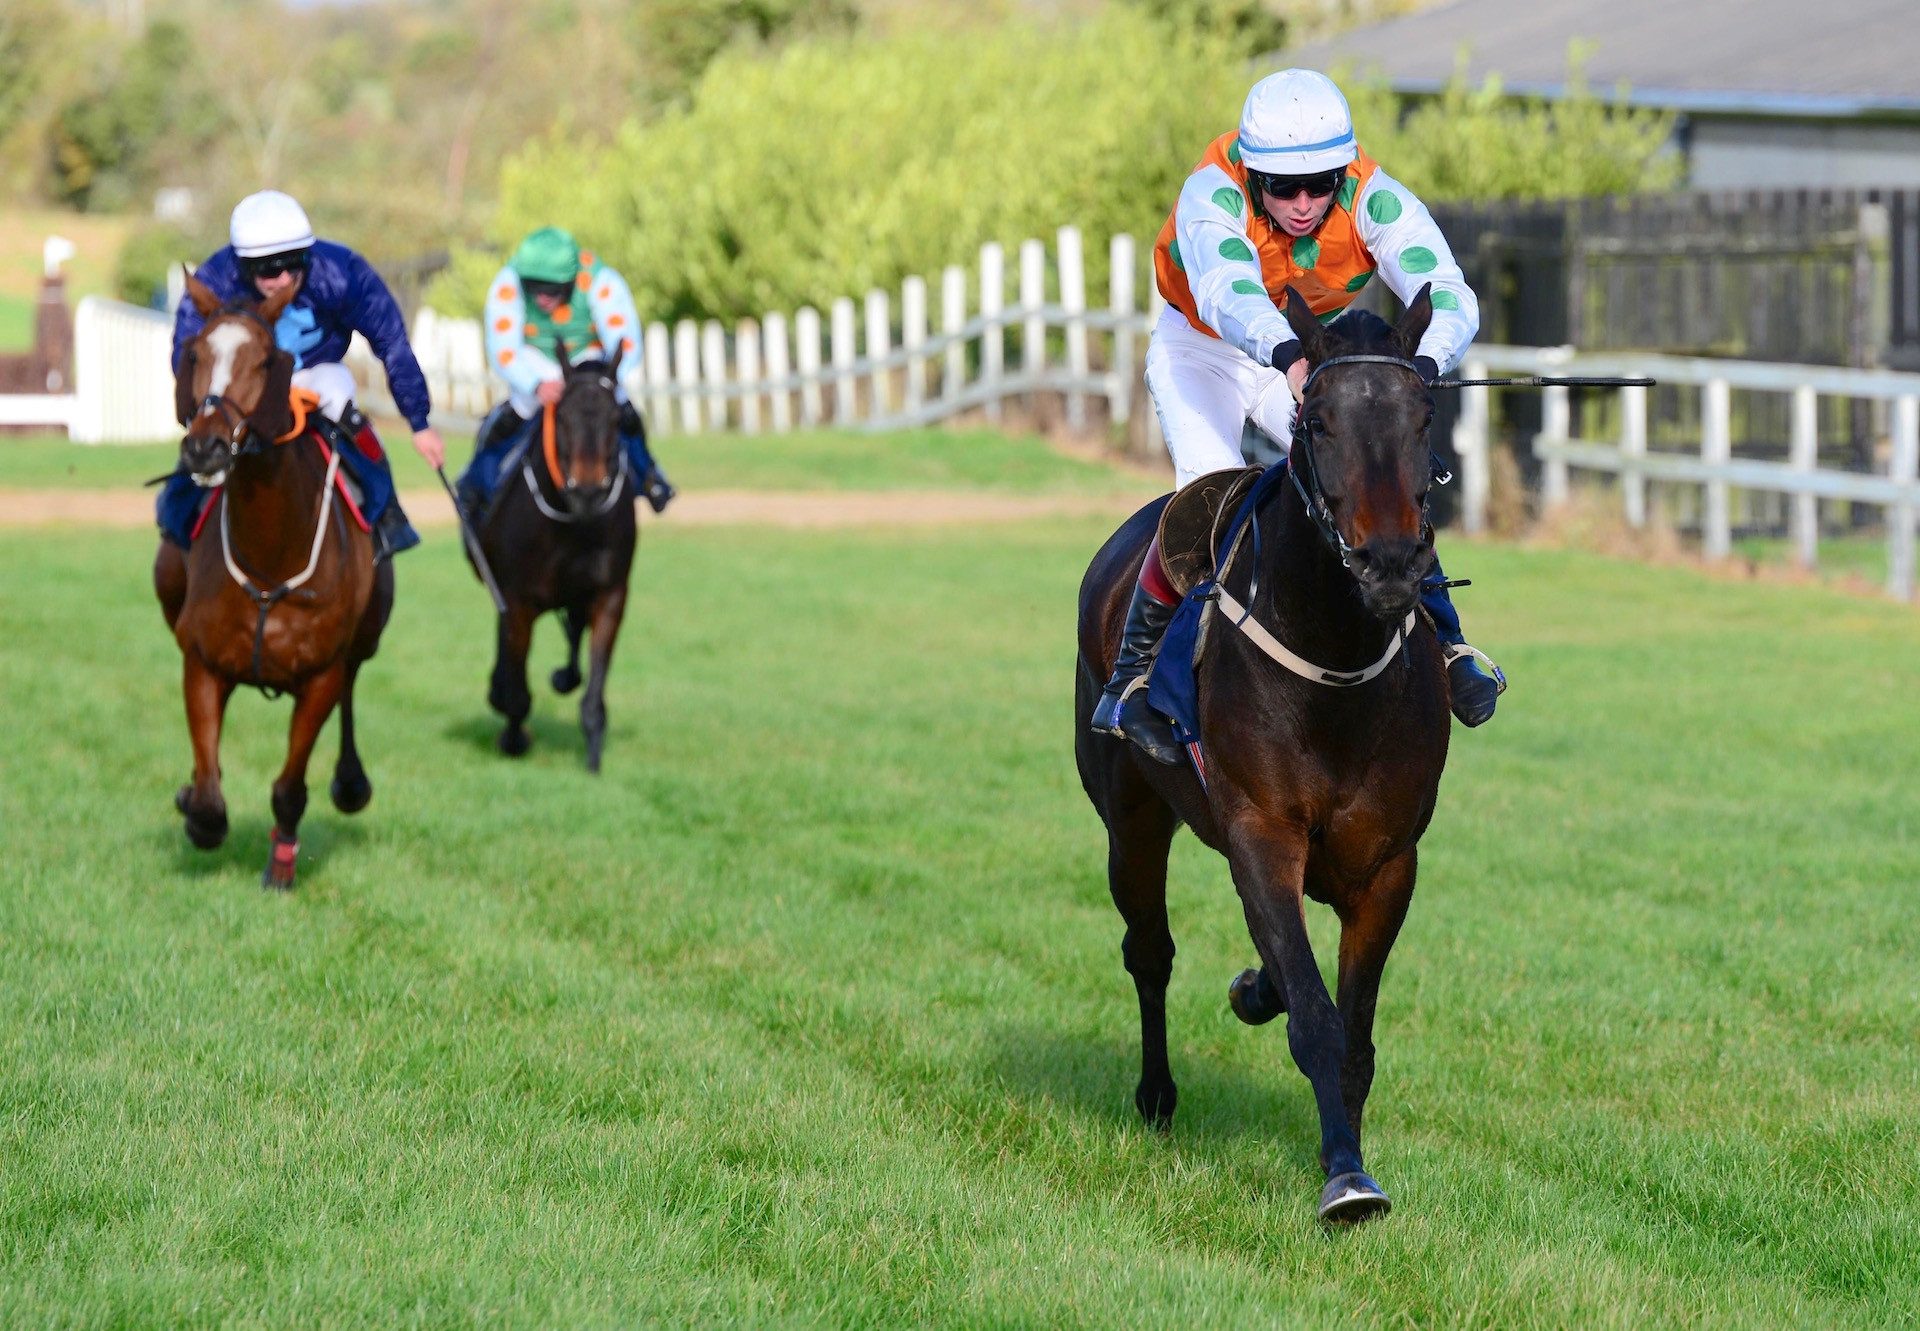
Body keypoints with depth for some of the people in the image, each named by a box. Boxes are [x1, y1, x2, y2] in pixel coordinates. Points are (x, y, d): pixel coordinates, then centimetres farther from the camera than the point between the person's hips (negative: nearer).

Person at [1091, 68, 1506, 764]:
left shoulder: (1374, 200, -27)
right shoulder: (1213, 196, -34)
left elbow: (1450, 296, -39)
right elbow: (1227, 292, -54)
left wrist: (1425, 364, -61)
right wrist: (1289, 355, -74)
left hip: (1318, 356, 3)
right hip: (1204, 349, -3)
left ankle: (1446, 644, 3)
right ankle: (1129, 679, -12)